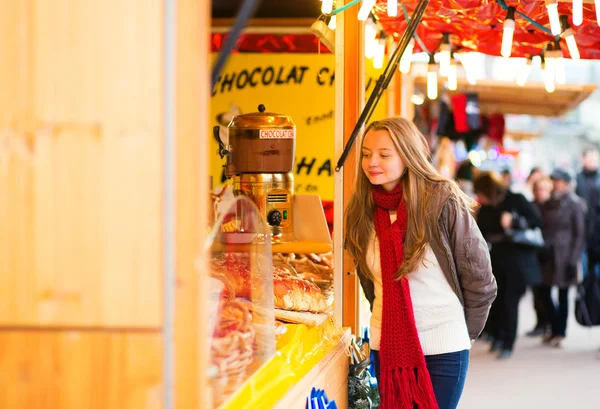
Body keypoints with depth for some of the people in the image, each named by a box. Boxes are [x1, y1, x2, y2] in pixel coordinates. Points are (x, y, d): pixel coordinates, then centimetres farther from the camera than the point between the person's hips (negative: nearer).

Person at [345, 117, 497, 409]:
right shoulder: (362, 212, 2)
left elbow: (480, 283, -5)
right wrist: (389, 325, 14)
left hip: (442, 351, -4)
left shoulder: (443, 203, -12)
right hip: (386, 348, 4)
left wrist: (463, 333, 3)